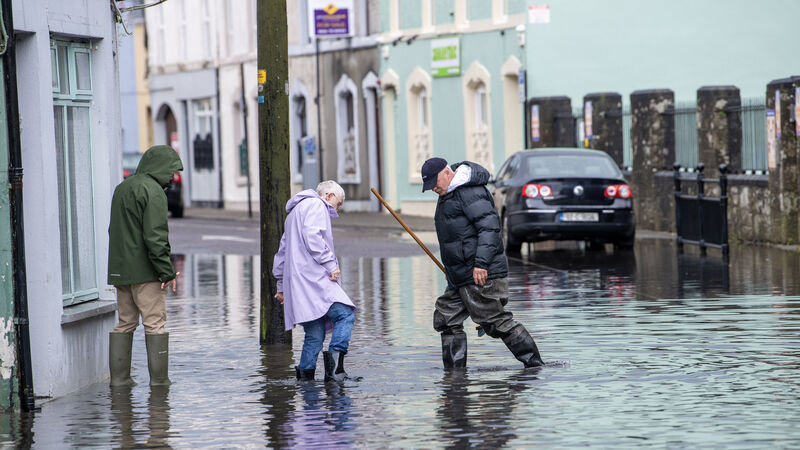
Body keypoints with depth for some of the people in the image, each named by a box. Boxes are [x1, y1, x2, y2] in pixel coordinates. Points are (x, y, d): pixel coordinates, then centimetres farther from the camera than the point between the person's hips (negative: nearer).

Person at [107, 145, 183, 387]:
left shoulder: (122, 188, 16)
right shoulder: (152, 191, -12)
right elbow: (155, 236, -20)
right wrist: (167, 271, -16)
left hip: (120, 270, 8)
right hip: (144, 271, -8)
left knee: (125, 323, 12)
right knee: (155, 323, -3)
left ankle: (119, 376, 10)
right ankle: (159, 379, -2)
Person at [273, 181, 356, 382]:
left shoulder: (295, 212, 34)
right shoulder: (316, 205, 2)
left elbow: (283, 251, 36)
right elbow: (312, 237, -16)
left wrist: (282, 286, 38)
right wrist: (330, 265, -15)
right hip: (312, 277, -10)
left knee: (315, 335, 7)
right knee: (345, 314, -18)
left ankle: (305, 375, 4)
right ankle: (335, 361, -31)